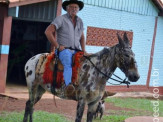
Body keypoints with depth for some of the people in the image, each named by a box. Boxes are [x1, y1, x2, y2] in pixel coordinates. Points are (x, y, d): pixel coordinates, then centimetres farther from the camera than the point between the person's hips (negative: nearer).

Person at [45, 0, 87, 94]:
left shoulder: (80, 21, 16)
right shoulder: (61, 19, -3)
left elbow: (82, 37, 26)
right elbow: (48, 32, -11)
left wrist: (84, 50, 9)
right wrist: (57, 46, -13)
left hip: (76, 51, 7)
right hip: (64, 50, -6)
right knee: (68, 64, -36)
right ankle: (68, 85, -60)